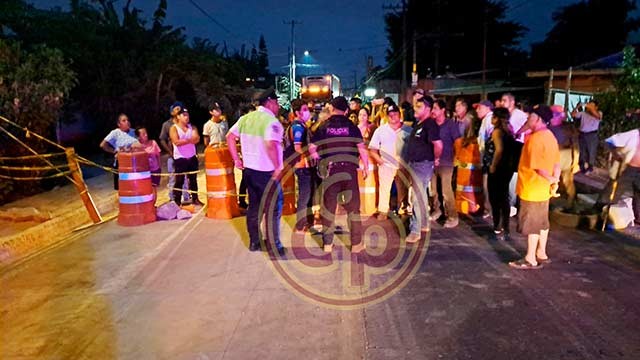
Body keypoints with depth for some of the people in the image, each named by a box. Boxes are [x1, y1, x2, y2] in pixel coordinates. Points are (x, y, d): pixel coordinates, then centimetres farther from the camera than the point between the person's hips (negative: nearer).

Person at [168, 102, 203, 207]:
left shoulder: (192, 127, 8)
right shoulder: (173, 128, -6)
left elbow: (197, 139, -6)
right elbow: (176, 142, -20)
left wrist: (183, 141, -20)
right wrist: (189, 140, -16)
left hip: (192, 157, 5)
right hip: (180, 158, -5)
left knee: (193, 179, 11)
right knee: (180, 181, 0)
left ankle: (195, 199, 21)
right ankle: (177, 202, 8)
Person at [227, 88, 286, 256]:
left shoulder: (246, 118, 7)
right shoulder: (271, 121, -16)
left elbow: (230, 137, 8)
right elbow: (271, 145, -30)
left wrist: (236, 159, 10)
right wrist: (277, 167, -19)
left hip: (249, 169, 7)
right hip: (266, 172, -7)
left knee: (254, 206, 17)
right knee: (273, 208, 5)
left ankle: (254, 241, 26)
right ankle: (274, 245, 10)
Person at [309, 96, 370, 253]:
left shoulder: (324, 126, 3)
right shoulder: (351, 126, 1)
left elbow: (312, 148, -1)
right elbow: (361, 148, -3)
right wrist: (366, 166, 7)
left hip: (330, 169, 1)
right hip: (349, 168, 0)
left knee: (328, 205, 10)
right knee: (353, 206, 8)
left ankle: (327, 243, 16)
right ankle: (356, 243, 13)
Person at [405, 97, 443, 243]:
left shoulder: (430, 124, -16)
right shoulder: (418, 124, 13)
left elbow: (438, 144, -26)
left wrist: (436, 159, -12)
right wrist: (408, 161, 14)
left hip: (423, 165, -10)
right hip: (415, 164, 10)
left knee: (417, 198, -8)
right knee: (421, 195, 18)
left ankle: (415, 230, -2)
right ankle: (424, 224, 31)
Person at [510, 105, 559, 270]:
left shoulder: (535, 138, -21)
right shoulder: (550, 136, 9)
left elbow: (537, 166, -24)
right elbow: (556, 162, 9)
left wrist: (551, 179, -9)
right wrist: (555, 179, 3)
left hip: (532, 189, -9)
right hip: (543, 189, 9)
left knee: (531, 224, -1)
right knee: (542, 222, 17)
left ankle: (531, 259, 7)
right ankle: (541, 253, 27)